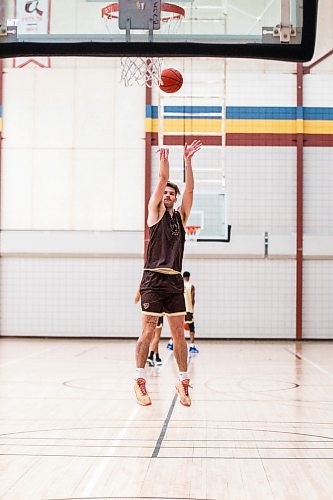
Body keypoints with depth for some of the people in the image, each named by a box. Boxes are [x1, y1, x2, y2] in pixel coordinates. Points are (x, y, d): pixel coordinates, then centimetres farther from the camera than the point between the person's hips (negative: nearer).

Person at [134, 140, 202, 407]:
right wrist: (164, 157, -13)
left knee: (179, 333, 5)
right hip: (154, 279, -4)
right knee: (148, 331, -5)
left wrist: (188, 160, -1)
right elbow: (162, 180, -4)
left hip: (175, 280, 4)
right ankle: (140, 381, -1)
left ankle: (183, 382, 10)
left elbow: (190, 189, 6)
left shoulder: (180, 216, 16)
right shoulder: (155, 212, 7)